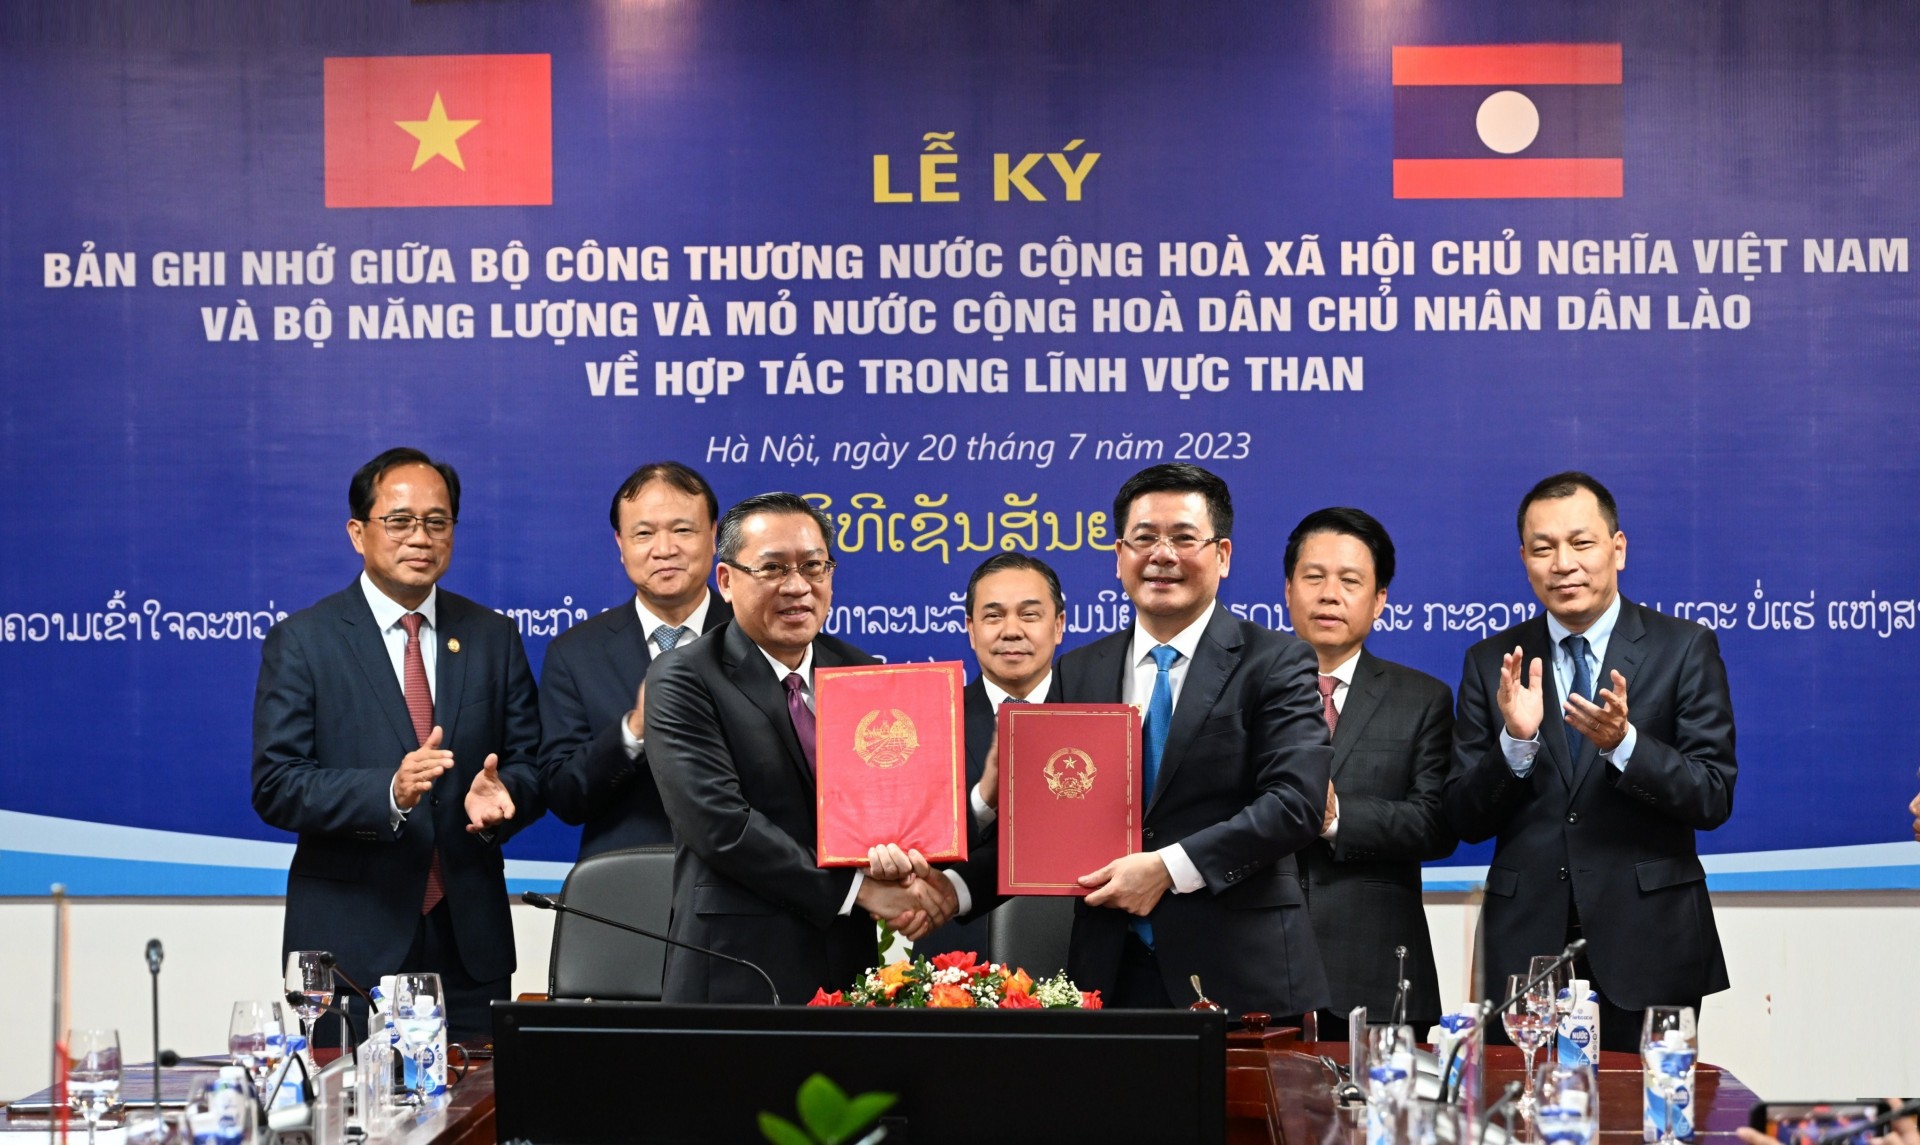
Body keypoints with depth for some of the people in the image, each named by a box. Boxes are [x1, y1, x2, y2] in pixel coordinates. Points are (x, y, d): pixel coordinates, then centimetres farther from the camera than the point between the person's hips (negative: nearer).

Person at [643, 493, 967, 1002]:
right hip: (736, 974, -4)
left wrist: (914, 868, -16)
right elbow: (719, 823, -17)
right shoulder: (684, 681, -7)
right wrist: (858, 889, -17)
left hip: (849, 965, 5)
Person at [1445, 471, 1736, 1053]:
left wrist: (1624, 743, -21)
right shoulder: (1490, 662, 7)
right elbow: (1467, 820, 3)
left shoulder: (1685, 649, 1)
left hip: (1648, 946, -1)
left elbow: (1714, 798, -6)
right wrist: (1516, 741, -15)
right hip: (1526, 945, 2)